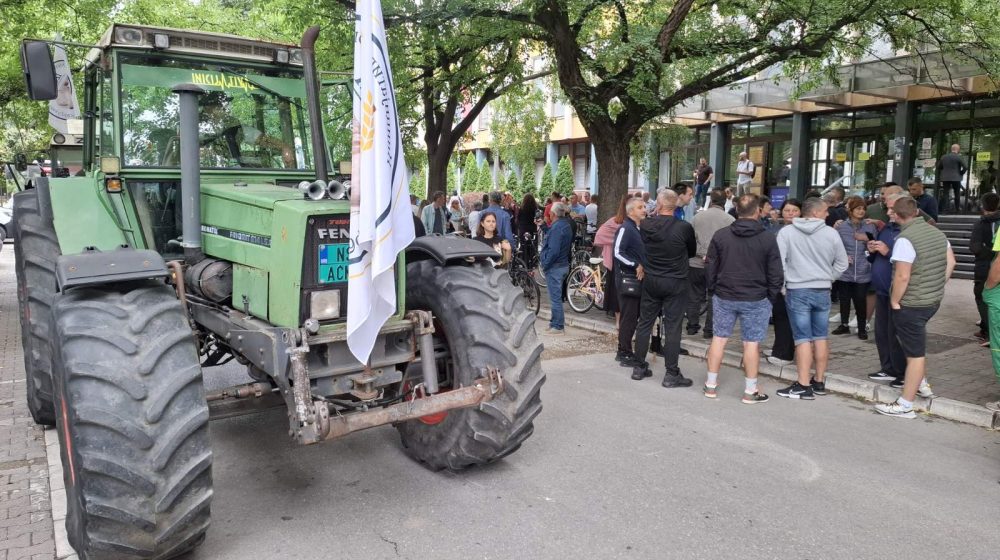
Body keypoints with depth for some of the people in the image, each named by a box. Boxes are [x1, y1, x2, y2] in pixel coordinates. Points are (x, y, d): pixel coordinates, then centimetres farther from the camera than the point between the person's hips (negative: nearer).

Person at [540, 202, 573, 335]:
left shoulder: (557, 227, -21)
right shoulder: (567, 225, 9)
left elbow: (553, 250, -25)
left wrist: (545, 264, -14)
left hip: (554, 267, -10)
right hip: (564, 264, 10)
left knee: (555, 297, -1)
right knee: (557, 296, 18)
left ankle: (558, 326, 6)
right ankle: (555, 322, 28)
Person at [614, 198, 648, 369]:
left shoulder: (640, 229, 15)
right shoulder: (625, 228, -12)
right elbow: (618, 252, -22)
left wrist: (643, 267, 10)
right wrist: (636, 265, -21)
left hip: (638, 278, 9)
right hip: (627, 278, -9)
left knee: (633, 316, 13)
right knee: (628, 317, -4)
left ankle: (623, 350, 23)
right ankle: (626, 355, 3)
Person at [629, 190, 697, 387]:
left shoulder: (645, 225, -6)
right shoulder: (684, 228, -14)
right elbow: (692, 252, 4)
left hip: (650, 280, 3)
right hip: (675, 283, -3)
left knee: (644, 324, 13)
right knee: (672, 328, 2)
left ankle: (639, 367, 21)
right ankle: (671, 374, 6)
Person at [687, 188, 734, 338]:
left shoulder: (698, 216, 0)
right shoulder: (729, 220, -7)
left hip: (696, 263, 2)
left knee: (694, 296, 13)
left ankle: (692, 326, 20)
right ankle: (709, 329, 12)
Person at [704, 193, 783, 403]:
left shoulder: (721, 235, -2)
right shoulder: (768, 238, -8)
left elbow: (710, 267, 2)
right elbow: (776, 274, -5)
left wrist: (713, 291, 12)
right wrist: (770, 297, 6)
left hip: (724, 297, 2)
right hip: (756, 299, -2)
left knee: (719, 338, 11)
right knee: (751, 342, 4)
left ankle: (711, 384, 18)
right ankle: (750, 390, 11)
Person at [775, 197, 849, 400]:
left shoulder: (786, 232, -6)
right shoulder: (831, 233, -1)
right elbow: (842, 263, 6)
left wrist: (782, 285, 0)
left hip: (797, 290, -2)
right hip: (823, 291, 2)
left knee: (803, 339, -2)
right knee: (820, 338, 12)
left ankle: (803, 386, -3)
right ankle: (819, 382, 20)